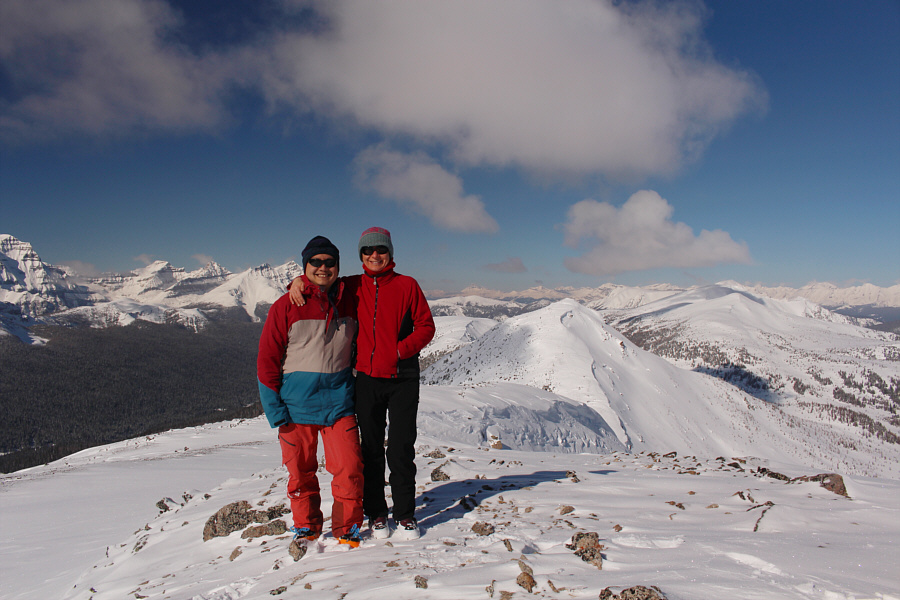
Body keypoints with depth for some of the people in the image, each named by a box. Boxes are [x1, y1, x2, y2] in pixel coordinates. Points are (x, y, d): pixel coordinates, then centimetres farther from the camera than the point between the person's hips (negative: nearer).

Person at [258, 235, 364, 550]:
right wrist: (275, 409, -7)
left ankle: (347, 529, 15)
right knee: (300, 472, 10)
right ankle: (306, 528, 31)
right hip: (297, 406, -1)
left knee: (349, 469, -5)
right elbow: (267, 360, -3)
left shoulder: (349, 303, 4)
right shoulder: (286, 306, -5)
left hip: (338, 403, 1)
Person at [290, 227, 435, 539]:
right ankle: (376, 513, 23)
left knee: (401, 449, 1)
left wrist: (400, 350, -13)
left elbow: (426, 326, 0)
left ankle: (405, 514, 16)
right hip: (367, 379, 2)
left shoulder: (407, 285, 1)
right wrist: (300, 281, -3)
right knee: (371, 449, 9)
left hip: (402, 378, -2)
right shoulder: (353, 287, 7)